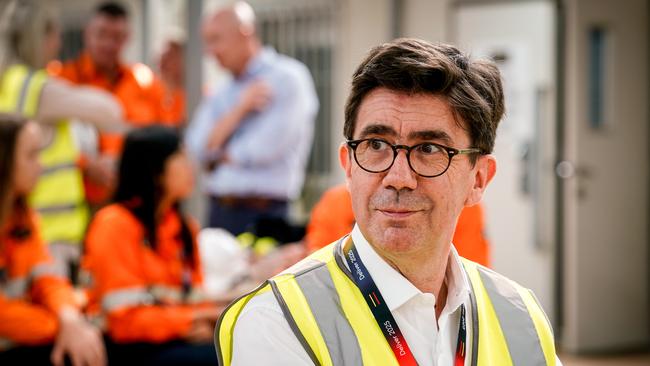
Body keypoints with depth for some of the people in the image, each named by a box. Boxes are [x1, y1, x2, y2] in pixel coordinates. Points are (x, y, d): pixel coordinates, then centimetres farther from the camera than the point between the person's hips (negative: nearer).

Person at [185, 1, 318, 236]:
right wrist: (240, 108, -7)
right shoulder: (221, 95, 18)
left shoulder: (288, 78, -2)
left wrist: (221, 155, 6)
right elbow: (199, 148, 3)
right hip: (219, 212, 6)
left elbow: (267, 147, -12)